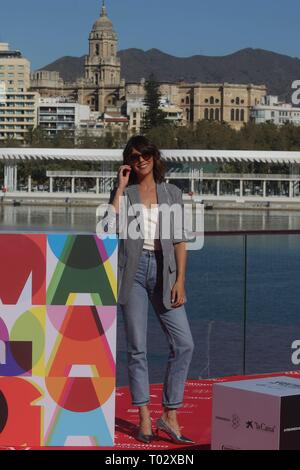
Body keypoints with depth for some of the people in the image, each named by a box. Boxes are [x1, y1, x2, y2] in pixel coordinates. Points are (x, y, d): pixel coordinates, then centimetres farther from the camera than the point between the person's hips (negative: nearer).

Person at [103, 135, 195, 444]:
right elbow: (111, 227, -12)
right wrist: (121, 187, -7)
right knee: (137, 347, 0)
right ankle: (144, 419, 6)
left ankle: (170, 416, 2)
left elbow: (179, 240, 7)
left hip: (163, 270, 1)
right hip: (133, 269, -1)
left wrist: (180, 280, -2)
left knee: (184, 343, -8)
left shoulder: (172, 193, 10)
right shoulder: (123, 193, 7)